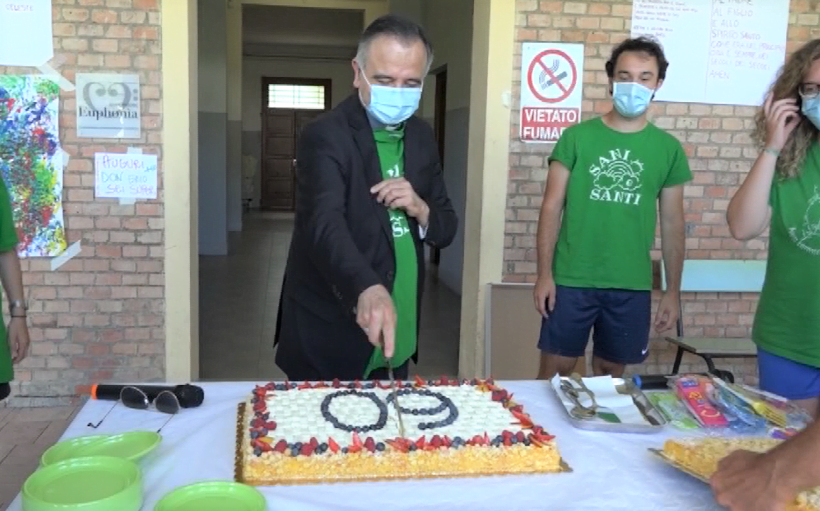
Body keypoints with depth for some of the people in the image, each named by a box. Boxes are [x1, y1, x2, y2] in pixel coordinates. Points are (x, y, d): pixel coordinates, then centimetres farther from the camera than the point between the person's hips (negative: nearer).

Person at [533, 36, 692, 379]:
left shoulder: (668, 149, 4)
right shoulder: (577, 137, -1)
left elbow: (672, 224, 7)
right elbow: (552, 207, -2)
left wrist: (673, 290, 6)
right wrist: (544, 273, -8)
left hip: (632, 287, 2)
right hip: (572, 280, -1)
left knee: (610, 372, 13)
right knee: (555, 369, 5)